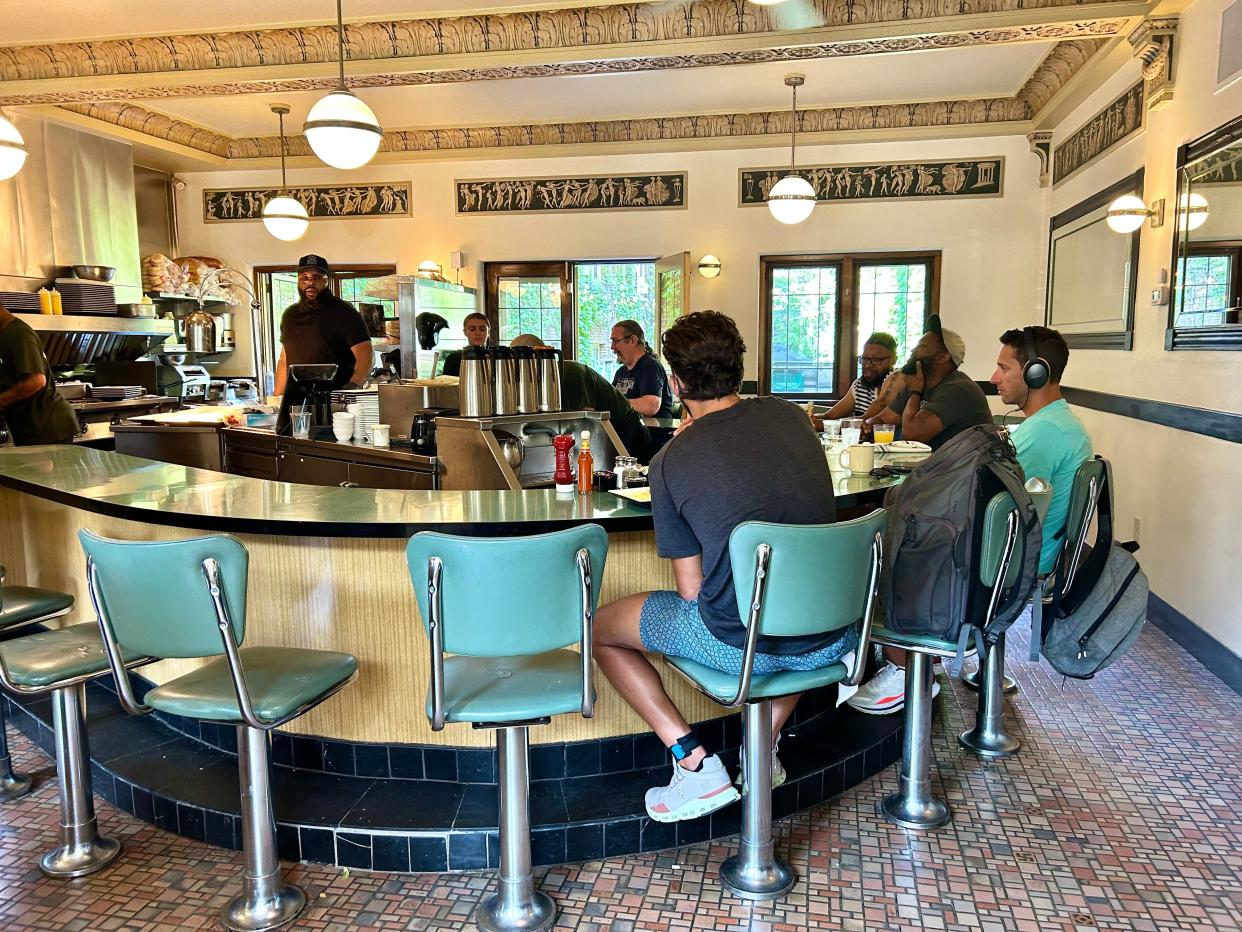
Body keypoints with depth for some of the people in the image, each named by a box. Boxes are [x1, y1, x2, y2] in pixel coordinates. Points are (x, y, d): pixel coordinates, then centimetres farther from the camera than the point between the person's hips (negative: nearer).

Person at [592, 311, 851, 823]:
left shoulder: (670, 463, -9)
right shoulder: (790, 416, 3)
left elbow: (691, 589, -5)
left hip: (743, 645, -4)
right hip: (834, 638, 5)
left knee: (603, 627, 17)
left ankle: (695, 762, 7)